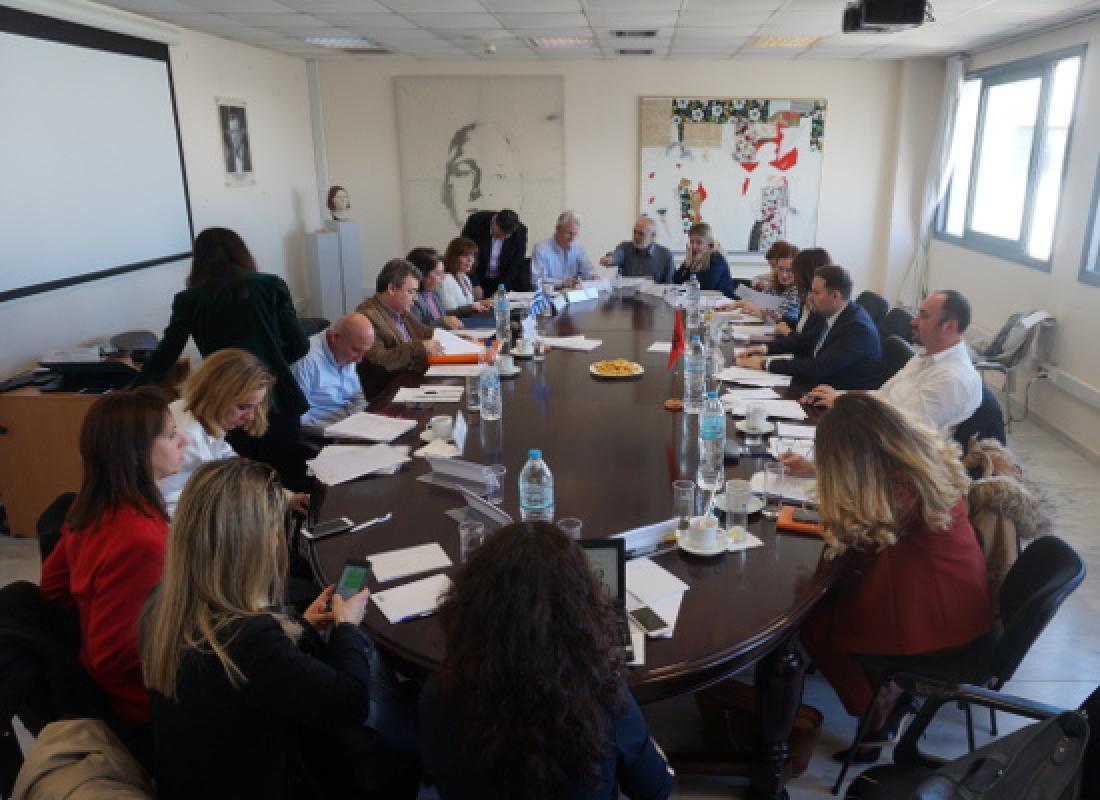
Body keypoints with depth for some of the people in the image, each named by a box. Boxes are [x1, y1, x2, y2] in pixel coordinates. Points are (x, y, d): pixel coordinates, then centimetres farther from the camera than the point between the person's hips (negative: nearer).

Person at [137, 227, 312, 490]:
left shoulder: (189, 300, 3)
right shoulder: (271, 285, 3)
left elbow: (164, 357, 5)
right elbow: (299, 346, 1)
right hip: (277, 401, 0)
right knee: (291, 487, 10)